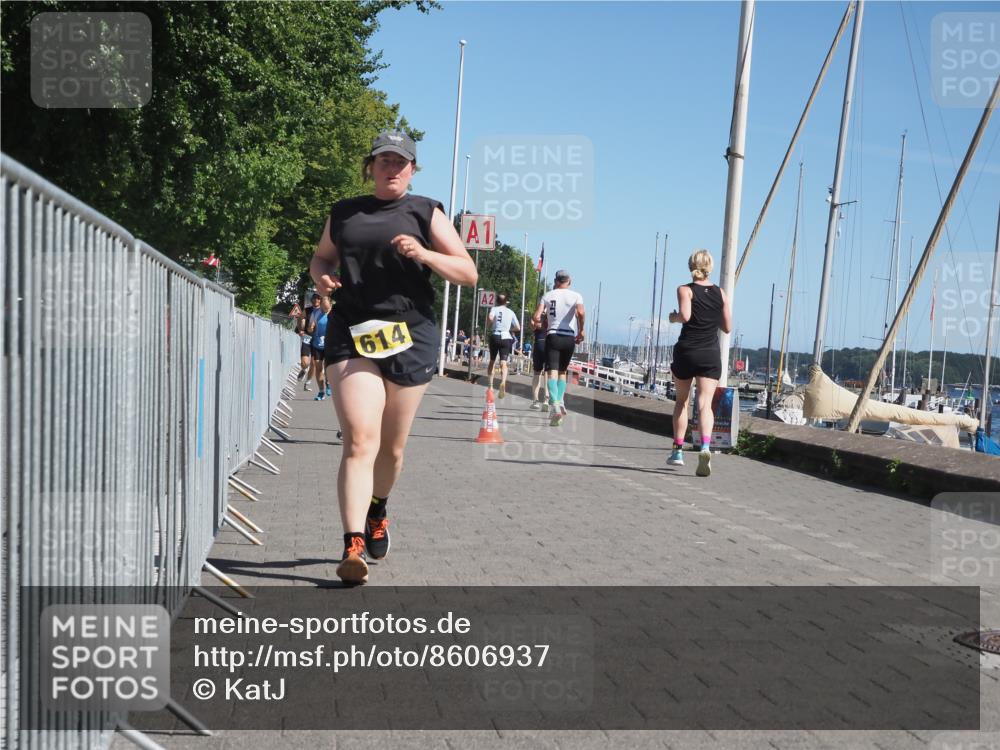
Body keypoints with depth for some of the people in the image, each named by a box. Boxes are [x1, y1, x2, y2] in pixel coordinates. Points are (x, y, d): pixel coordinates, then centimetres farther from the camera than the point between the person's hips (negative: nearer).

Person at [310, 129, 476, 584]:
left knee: (392, 447, 12)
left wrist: (425, 255, -13)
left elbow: (468, 273, 4)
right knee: (359, 441, -15)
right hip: (351, 334, 0)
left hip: (410, 336, 0)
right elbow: (321, 257, 28)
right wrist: (320, 275, 3)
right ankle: (353, 545, -18)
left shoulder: (425, 213, 8)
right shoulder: (344, 213, 14)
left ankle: (377, 511, 39)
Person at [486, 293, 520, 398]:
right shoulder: (511, 312, 12)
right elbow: (518, 328, 12)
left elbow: (490, 317, -19)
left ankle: (491, 386, 16)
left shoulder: (494, 309, 4)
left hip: (495, 336, 0)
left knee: (492, 361, 17)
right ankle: (503, 382, -37)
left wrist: (488, 327, -1)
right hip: (506, 337, 0)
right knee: (503, 363, -10)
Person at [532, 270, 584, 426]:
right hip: (569, 338, 1)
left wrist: (536, 322, 22)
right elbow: (581, 312, -16)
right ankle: (560, 401, 8)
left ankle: (555, 404, -28)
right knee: (562, 372, 18)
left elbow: (536, 317, -1)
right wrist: (581, 331, -3)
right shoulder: (576, 296, 4)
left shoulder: (547, 295, 7)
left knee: (552, 372, -9)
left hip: (553, 336, -1)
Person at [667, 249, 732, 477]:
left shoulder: (685, 290, -2)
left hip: (686, 351, -1)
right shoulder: (721, 293, 8)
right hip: (711, 354, 1)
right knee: (705, 403, -5)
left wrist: (673, 317, 2)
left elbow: (685, 316, -19)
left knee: (681, 401, 15)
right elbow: (727, 327, 9)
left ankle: (678, 451, 19)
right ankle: (705, 446, -29)